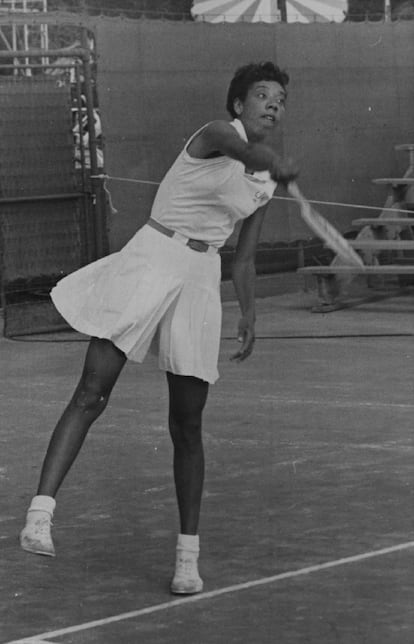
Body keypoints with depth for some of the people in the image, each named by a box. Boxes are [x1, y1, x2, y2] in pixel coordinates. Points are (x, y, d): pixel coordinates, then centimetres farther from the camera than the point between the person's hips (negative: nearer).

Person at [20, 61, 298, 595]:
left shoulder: (266, 182, 14)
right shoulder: (216, 134, -5)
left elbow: (243, 260, 20)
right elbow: (244, 152, -31)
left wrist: (248, 317, 16)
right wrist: (279, 163, -38)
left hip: (200, 282, 5)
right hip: (149, 263, -5)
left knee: (187, 426, 4)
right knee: (91, 395, -15)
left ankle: (188, 552, 10)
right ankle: (40, 512, -18)